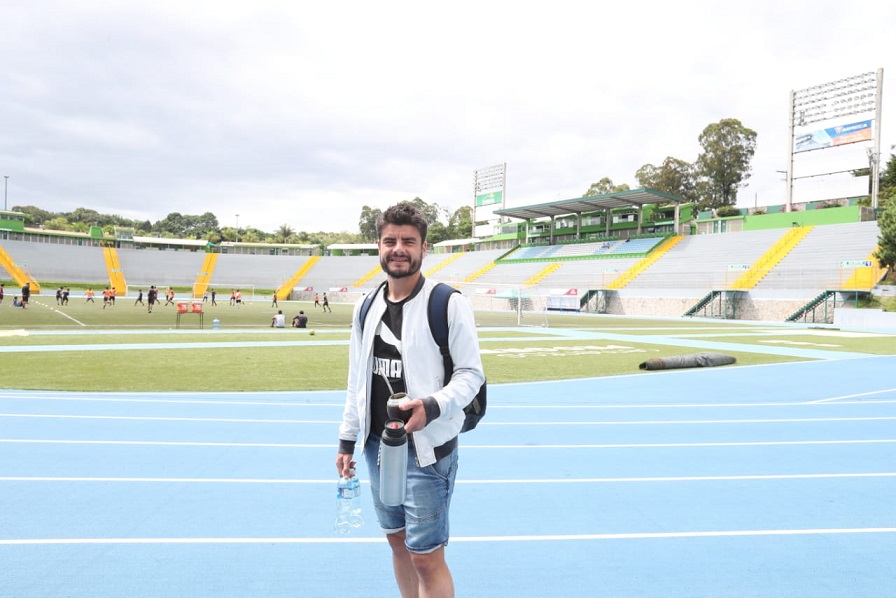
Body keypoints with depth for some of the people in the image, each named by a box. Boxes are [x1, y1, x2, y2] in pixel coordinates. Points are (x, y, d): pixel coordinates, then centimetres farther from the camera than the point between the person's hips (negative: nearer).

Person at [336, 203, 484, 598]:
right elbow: (357, 380, 14)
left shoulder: (448, 303, -11)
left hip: (427, 449, -6)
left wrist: (432, 407, -28)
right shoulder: (366, 307, 7)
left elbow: (471, 373, -11)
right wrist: (347, 439, 14)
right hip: (377, 446, 6)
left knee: (426, 557, 0)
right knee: (397, 541, 17)